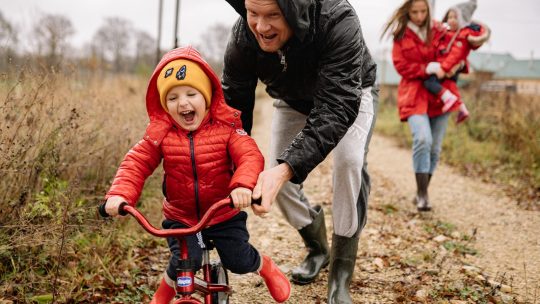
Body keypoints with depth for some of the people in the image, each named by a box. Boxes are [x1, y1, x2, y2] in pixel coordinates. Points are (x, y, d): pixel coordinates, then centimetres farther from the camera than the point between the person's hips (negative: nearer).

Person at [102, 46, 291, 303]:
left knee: (239, 261, -2)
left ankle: (266, 267, 36)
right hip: (180, 217, 0)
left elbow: (250, 156, -25)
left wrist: (243, 185, -46)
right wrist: (120, 194, -31)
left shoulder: (226, 127, -13)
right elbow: (136, 164, -12)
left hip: (224, 215, 0)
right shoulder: (160, 134, -9)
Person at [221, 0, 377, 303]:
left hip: (349, 95, -4)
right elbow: (233, 108, -22)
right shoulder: (243, 38, -30)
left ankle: (340, 280, -15)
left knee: (350, 162, -28)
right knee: (277, 177, -4)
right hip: (293, 101, 4)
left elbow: (337, 107, -47)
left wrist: (286, 168, -59)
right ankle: (317, 249, 26)